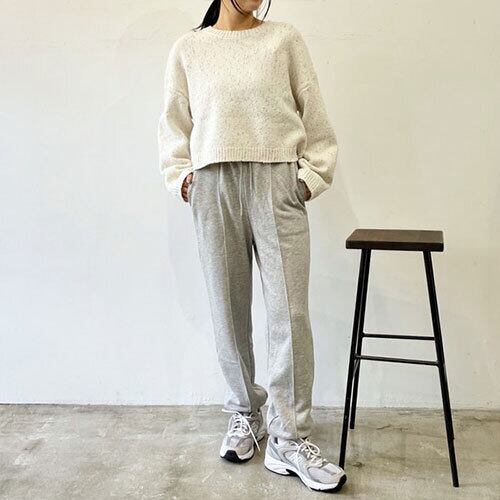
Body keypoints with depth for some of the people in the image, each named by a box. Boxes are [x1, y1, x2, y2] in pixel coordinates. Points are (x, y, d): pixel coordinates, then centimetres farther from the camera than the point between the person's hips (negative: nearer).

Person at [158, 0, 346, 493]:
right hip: (213, 188, 1)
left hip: (278, 184, -1)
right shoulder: (187, 49, 12)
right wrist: (181, 177, 3)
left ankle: (289, 440, 4)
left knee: (290, 312, -6)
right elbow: (174, 124, 14)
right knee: (229, 311, 6)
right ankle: (246, 413, 25)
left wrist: (312, 174, 1)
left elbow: (313, 113, 8)